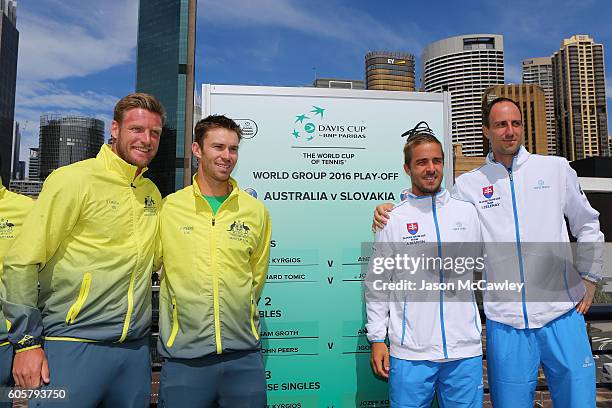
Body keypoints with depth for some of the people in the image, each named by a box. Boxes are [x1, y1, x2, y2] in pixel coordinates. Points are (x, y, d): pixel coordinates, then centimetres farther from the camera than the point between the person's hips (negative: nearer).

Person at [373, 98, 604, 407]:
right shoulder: (469, 184, 2)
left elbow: (587, 226, 16)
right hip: (506, 321, -1)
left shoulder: (556, 168, 6)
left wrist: (589, 277, 11)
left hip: (562, 314, 1)